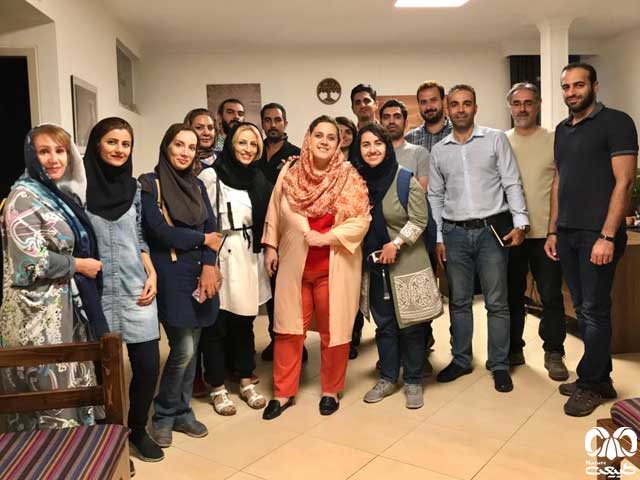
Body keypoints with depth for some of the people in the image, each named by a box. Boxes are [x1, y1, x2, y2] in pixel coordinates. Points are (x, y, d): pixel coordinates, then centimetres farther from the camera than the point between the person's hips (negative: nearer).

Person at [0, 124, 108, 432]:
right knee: (50, 390, 0)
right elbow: (29, 260, -21)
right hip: (36, 311, -8)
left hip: (65, 304, 8)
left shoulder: (65, 193, 12)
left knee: (73, 386, 14)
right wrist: (79, 265, -11)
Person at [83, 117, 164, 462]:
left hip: (136, 288, 4)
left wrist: (152, 274, 3)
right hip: (97, 291, -3)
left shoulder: (132, 186, 9)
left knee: (148, 365, 3)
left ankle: (137, 429, 26)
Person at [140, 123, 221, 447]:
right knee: (183, 349, -8)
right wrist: (204, 240, -3)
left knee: (191, 347, 10)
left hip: (201, 274, 6)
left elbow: (211, 227, 4)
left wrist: (209, 266, -11)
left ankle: (182, 412, 25)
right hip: (171, 276, -5)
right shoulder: (149, 184, -4)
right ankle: (163, 416, 13)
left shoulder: (197, 185, 13)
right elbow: (160, 231, -14)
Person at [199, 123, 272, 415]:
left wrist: (265, 254, 13)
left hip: (248, 258, 5)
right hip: (220, 257, -5)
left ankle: (246, 382, 28)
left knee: (245, 322, 14)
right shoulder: (210, 176, -8)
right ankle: (218, 389, 18)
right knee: (216, 324, 3)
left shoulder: (258, 179, 11)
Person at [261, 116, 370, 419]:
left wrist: (327, 237, -17)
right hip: (294, 264, 3)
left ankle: (330, 391, 27)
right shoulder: (289, 173, 3)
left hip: (335, 266, -2)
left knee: (333, 329, 8)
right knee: (289, 328, 8)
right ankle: (283, 393, 22)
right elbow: (274, 214, 11)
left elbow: (362, 221, -10)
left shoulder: (350, 178, -6)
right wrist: (271, 246, 8)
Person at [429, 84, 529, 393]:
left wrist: (520, 222, -10)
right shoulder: (439, 150, 10)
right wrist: (438, 238, 6)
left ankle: (499, 365, 15)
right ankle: (460, 360, 24)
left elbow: (512, 183, -1)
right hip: (455, 233, 3)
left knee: (496, 302, 2)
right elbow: (435, 196, 11)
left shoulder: (495, 139, 3)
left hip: (492, 229, -2)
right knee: (459, 301, 10)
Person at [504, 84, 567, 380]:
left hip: (545, 232, -2)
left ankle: (554, 354, 18)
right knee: (512, 294, 13)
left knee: (551, 296, 3)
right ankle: (513, 350, 27)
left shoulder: (554, 141, 1)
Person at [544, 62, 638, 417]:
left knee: (595, 310, 0)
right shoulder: (562, 130, 15)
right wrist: (552, 231, 13)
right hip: (567, 234, 7)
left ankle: (589, 384, 12)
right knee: (583, 309, 11)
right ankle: (600, 379, 23)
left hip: (597, 235, -7)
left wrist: (607, 237, -18)